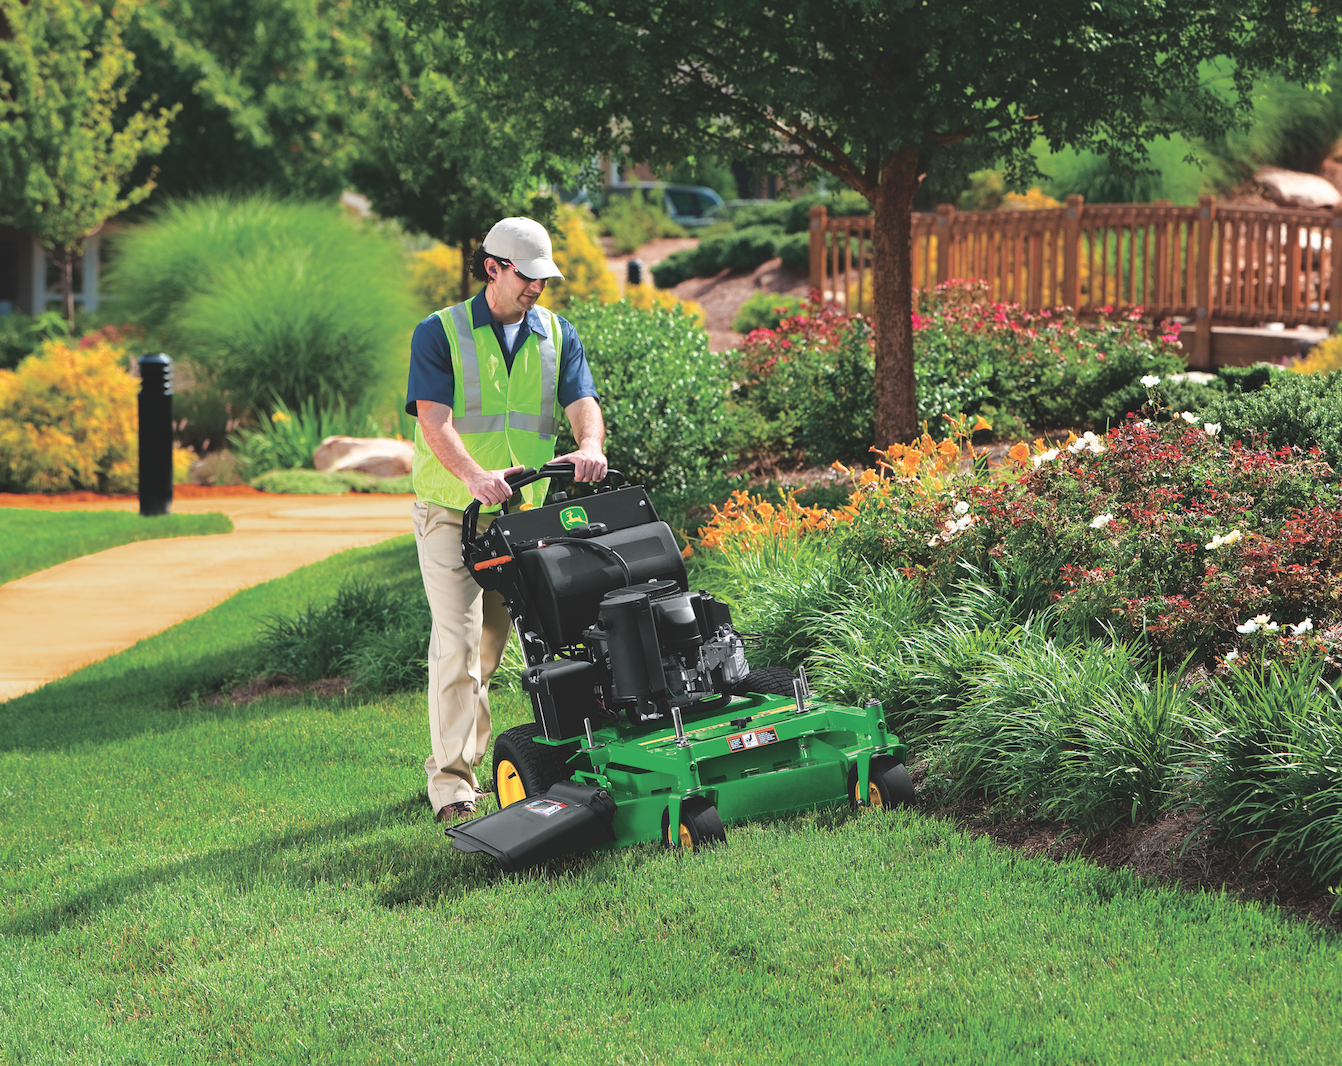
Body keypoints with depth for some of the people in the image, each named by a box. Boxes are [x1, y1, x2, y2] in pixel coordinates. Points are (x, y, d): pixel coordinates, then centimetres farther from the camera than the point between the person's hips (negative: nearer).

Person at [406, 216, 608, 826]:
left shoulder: (557, 336, 8)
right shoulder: (440, 333, -5)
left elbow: (581, 401, -5)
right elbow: (434, 417, -18)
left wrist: (589, 446, -30)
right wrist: (474, 476, -36)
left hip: (522, 517, 4)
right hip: (451, 514, -4)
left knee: (492, 646, 10)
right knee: (457, 643, -13)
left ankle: (467, 760, 24)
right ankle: (450, 780, -11)